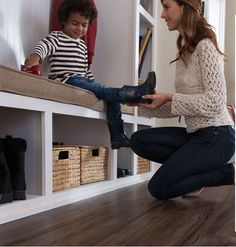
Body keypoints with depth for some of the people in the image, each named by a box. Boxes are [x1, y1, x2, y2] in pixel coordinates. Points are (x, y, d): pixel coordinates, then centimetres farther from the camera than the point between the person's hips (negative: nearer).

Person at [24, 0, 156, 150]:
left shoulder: (83, 45, 25)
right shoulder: (57, 38, 3)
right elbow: (44, 45, -20)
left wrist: (94, 85, 19)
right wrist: (35, 56, -42)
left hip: (83, 82, 8)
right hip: (65, 81, -8)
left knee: (113, 99, -6)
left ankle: (118, 137, -4)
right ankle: (138, 93, -37)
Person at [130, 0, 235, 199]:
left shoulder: (205, 45, -13)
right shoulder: (184, 50, 13)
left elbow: (215, 101, -20)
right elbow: (183, 104, 11)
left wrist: (169, 98, -18)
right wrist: (151, 102, -1)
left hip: (216, 135, -9)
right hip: (196, 132, 9)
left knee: (159, 188, -12)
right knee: (138, 140, -1)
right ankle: (199, 173, 3)